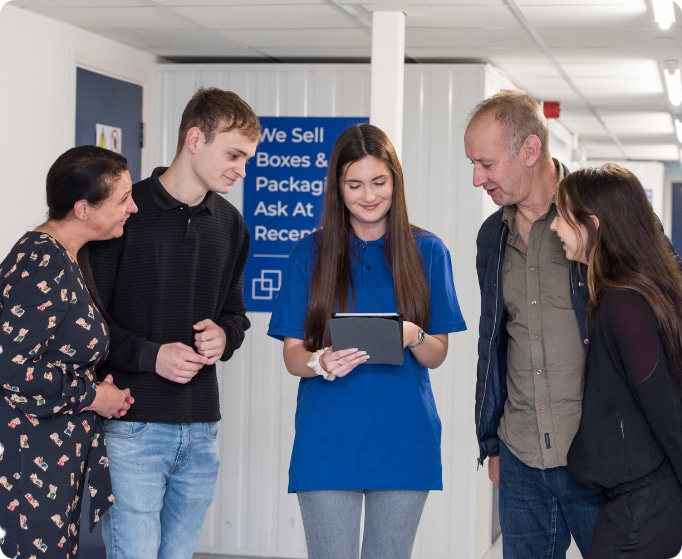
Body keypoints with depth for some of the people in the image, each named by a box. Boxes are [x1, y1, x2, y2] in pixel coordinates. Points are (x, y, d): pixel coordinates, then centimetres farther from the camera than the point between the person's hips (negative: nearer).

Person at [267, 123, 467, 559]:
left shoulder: (427, 251, 5)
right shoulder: (312, 253, 3)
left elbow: (437, 355, 6)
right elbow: (292, 354, 2)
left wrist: (414, 337, -16)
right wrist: (321, 363, -20)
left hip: (403, 439, 1)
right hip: (328, 440, -1)